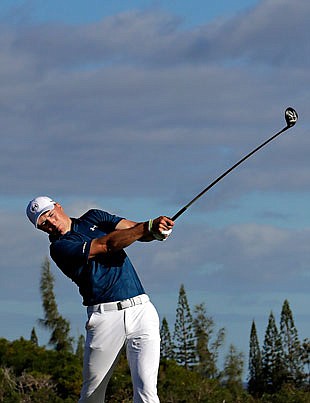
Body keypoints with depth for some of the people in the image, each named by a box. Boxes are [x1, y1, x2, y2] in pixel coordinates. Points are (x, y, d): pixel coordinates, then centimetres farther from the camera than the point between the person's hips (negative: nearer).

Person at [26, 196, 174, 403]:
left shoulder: (93, 218, 16)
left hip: (141, 310, 2)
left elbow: (139, 232, 4)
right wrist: (148, 227, -18)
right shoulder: (60, 247, -1)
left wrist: (155, 229, -19)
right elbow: (107, 245, -12)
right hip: (105, 318, -2)